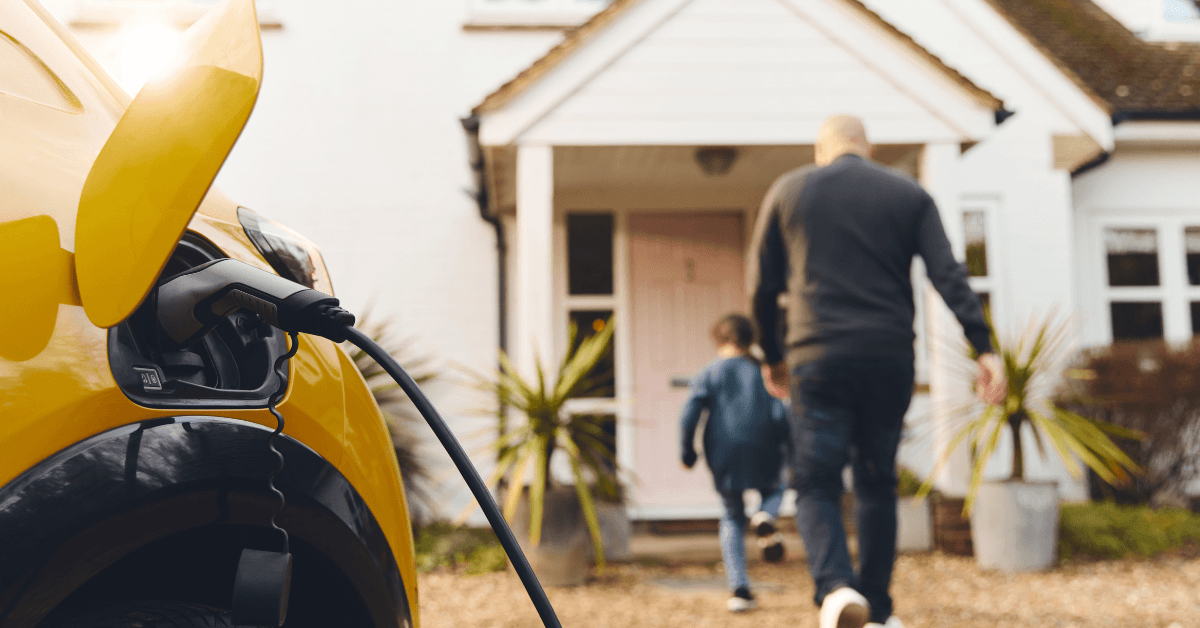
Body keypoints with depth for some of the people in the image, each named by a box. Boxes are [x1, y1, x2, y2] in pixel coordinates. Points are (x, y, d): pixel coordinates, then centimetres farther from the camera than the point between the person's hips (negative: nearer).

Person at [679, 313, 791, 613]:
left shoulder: (709, 374, 6)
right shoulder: (763, 372, 7)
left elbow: (689, 415, -5)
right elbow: (780, 414, -2)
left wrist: (687, 452, 5)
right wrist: (789, 451, 11)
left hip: (724, 460, 0)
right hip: (762, 459, 0)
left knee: (732, 518, 16)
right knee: (774, 489, 30)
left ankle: (739, 589, 5)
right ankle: (765, 517, -6)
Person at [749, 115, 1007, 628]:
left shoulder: (788, 191, 9)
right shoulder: (909, 194, 10)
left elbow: (762, 286, 10)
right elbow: (949, 276, -3)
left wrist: (772, 356, 21)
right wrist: (984, 348, -6)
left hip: (818, 359, -2)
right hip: (889, 359, 2)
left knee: (816, 484, 3)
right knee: (877, 483, 15)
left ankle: (836, 586, -21)